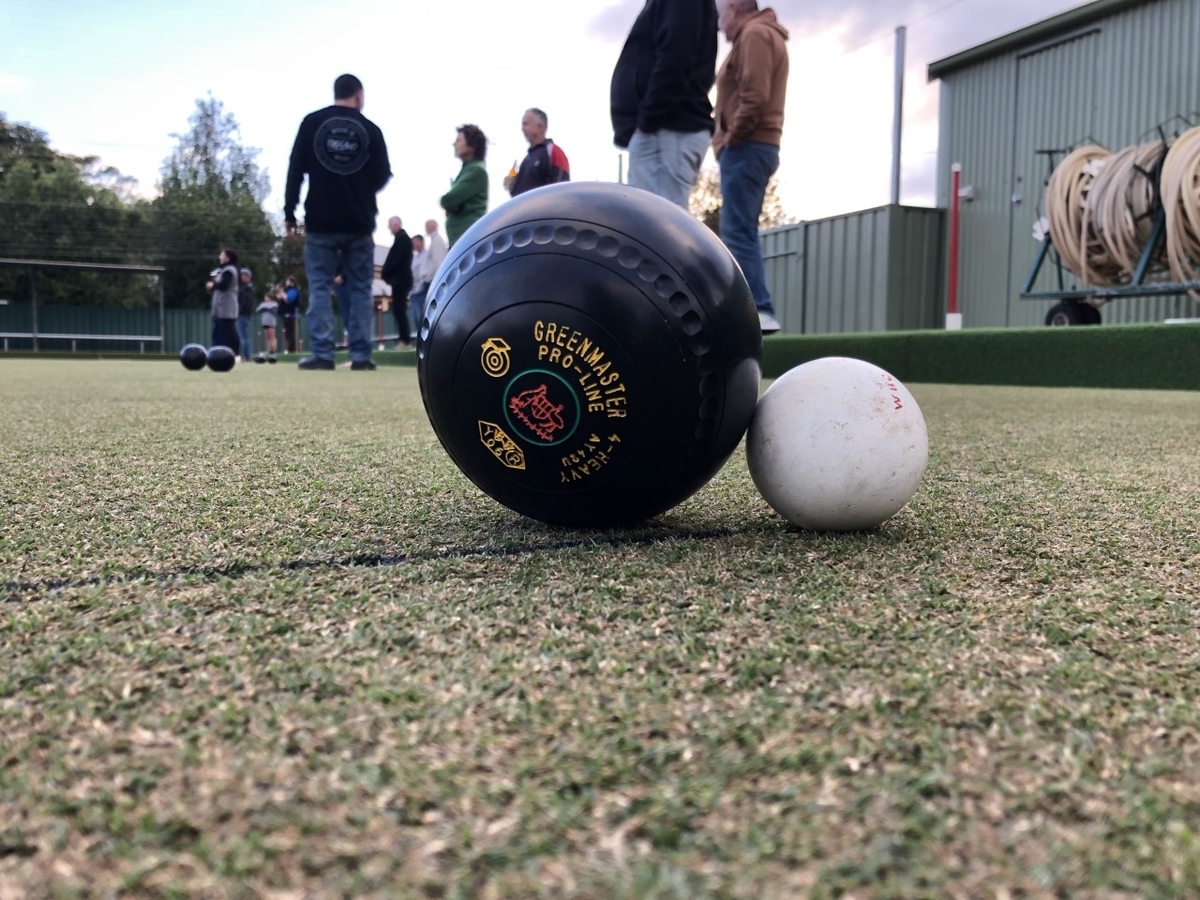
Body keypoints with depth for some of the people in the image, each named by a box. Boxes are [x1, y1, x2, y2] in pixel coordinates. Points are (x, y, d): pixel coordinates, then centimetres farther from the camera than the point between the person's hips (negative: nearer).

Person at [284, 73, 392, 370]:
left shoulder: (312, 122, 4)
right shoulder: (371, 129, 5)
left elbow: (296, 169, 1)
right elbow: (383, 176, 7)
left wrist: (290, 212, 6)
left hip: (321, 222, 0)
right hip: (359, 223, 1)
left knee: (320, 288, 2)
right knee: (360, 289, 5)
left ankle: (322, 354, -4)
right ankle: (361, 355, 1)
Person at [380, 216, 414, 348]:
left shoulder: (401, 238, -13)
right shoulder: (404, 237, 18)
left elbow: (395, 259, -19)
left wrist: (384, 273, -8)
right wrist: (386, 273, 11)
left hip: (399, 279, -10)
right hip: (401, 279, 10)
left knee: (399, 310, -10)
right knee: (399, 310, 9)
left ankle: (405, 340, -10)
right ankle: (404, 339, 10)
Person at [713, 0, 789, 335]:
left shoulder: (754, 33, -6)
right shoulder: (762, 34, 25)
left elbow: (754, 97, -20)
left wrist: (730, 138, -12)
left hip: (746, 147, -10)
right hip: (755, 147, 10)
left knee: (737, 232, -14)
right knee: (741, 232, 8)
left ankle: (759, 311, -18)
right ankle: (754, 309, 7)